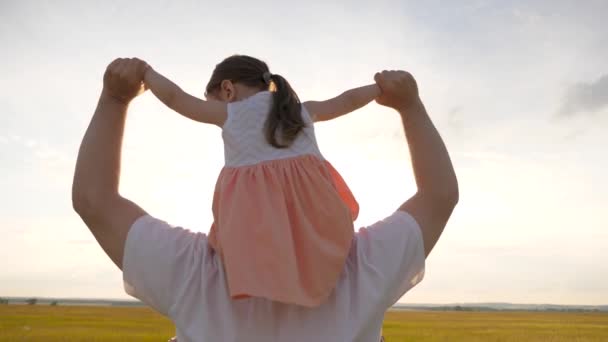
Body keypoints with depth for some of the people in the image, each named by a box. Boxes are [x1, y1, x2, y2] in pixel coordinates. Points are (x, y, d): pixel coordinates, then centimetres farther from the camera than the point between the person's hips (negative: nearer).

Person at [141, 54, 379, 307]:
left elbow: (174, 97, 23)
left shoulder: (230, 113, 18)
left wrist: (146, 72, 41)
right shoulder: (302, 110, 27)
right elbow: (348, 100, 40)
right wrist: (382, 87, 56)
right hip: (307, 196, 3)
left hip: (254, 204, -2)